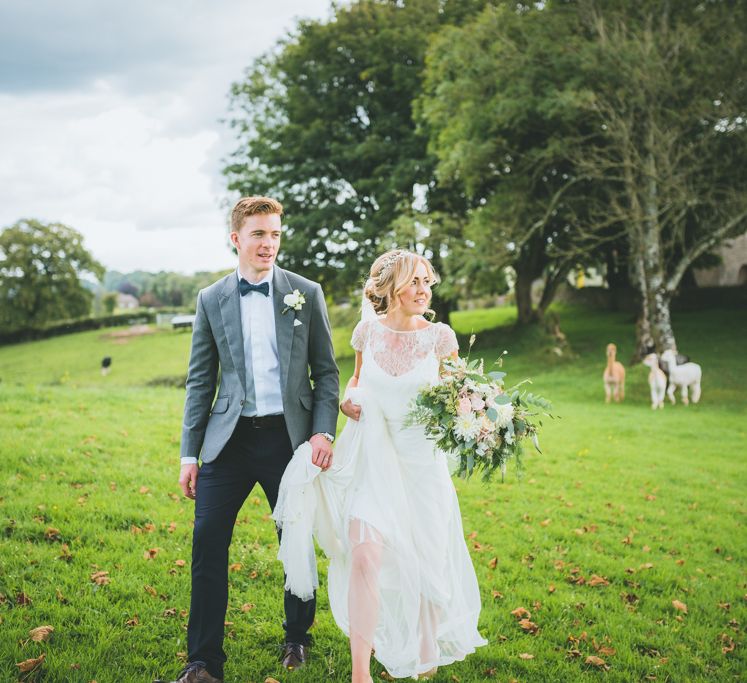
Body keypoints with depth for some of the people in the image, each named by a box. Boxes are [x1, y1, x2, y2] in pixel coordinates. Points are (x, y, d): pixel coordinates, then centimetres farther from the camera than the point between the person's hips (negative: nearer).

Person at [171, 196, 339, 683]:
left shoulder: (306, 293, 3)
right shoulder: (212, 300, 6)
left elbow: (326, 370, 4)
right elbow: (201, 380, 7)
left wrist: (323, 431, -9)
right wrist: (190, 454, 4)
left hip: (289, 437, 0)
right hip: (230, 438, 1)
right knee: (208, 540, -6)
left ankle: (298, 639, 32)